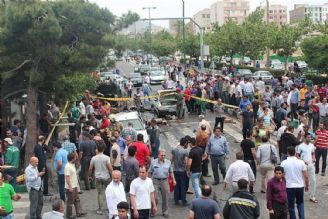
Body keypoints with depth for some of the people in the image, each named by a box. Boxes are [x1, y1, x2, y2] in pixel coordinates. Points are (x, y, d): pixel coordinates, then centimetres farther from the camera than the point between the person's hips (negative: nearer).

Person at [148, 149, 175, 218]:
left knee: (165, 198, 7)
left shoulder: (168, 162, 4)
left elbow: (171, 172, 11)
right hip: (155, 181, -2)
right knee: (154, 197, -5)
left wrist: (173, 180, 2)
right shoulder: (153, 162, -1)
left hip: (164, 181, 2)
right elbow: (150, 172, 5)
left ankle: (165, 212, 22)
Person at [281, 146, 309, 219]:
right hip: (300, 186, 2)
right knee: (300, 203, 22)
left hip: (289, 187, -2)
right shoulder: (301, 162, -6)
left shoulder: (284, 163, -9)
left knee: (291, 206, 10)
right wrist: (307, 186, 12)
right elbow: (306, 176, -3)